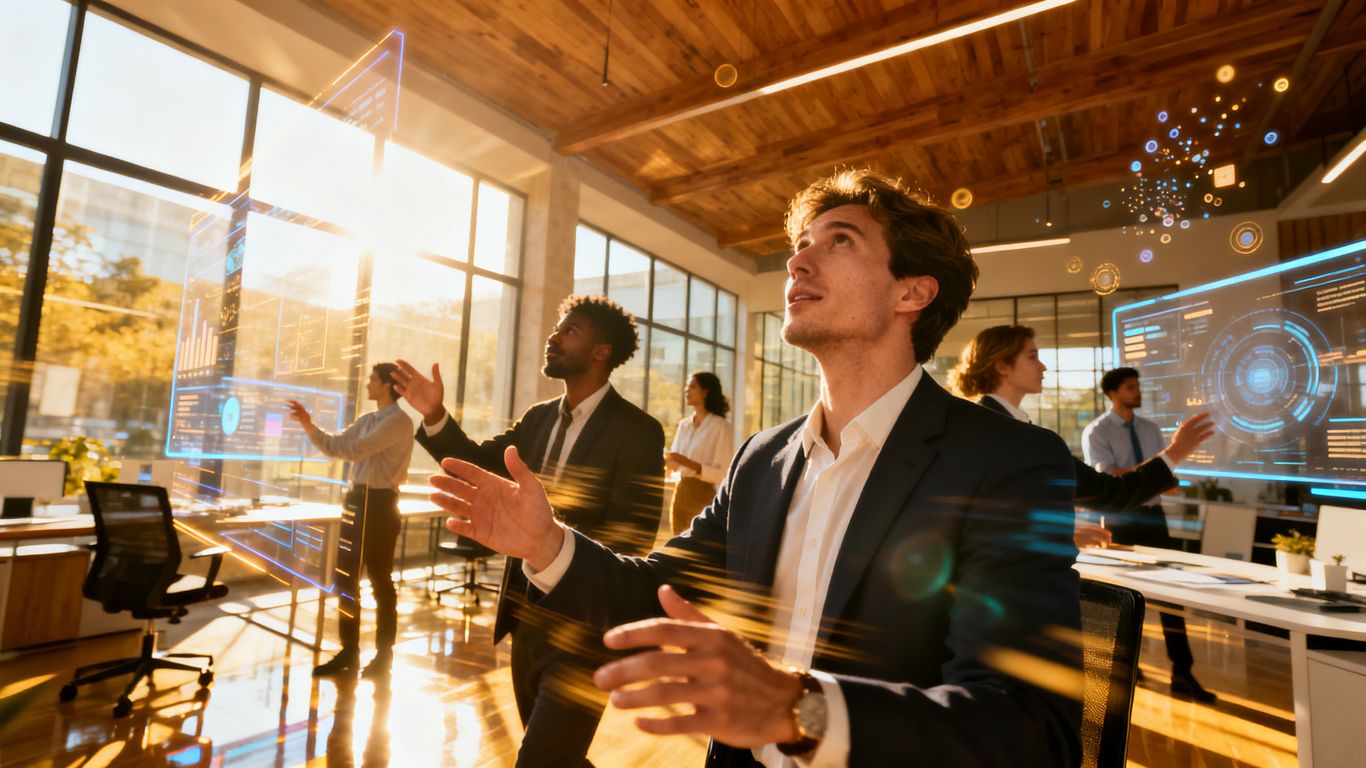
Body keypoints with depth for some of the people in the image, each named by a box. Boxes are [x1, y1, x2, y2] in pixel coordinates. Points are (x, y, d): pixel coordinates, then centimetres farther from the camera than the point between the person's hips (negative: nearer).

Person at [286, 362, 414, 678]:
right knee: (346, 579, 12)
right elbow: (334, 447, 14)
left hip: (380, 504, -8)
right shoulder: (366, 420, 15)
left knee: (380, 581, 3)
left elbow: (355, 450, -20)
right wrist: (308, 425, 1)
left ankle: (383, 654, 18)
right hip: (356, 500, 8)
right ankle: (349, 652, 25)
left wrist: (308, 426, -13)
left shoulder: (399, 421, -13)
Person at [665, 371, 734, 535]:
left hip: (704, 495, -6)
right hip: (680, 493, 6)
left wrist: (688, 463, -23)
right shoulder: (684, 424, 9)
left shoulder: (721, 426, -9)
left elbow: (722, 473, -14)